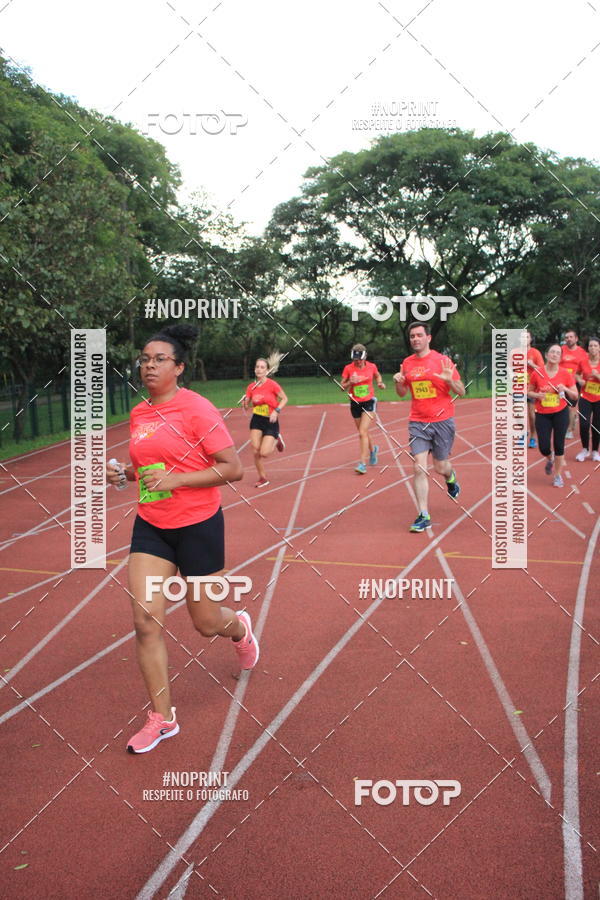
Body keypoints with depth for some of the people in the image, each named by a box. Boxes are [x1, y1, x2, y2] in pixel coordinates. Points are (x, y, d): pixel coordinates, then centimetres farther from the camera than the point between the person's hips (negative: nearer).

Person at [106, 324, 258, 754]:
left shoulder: (197, 409, -15)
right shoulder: (139, 414, 5)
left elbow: (233, 468, -17)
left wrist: (176, 479, -24)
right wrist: (124, 473, 0)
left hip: (197, 525, -5)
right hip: (150, 527, 5)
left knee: (206, 623, 9)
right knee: (146, 620, -4)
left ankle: (240, 627, 48)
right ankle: (162, 717, 11)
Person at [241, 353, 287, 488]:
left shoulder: (272, 384, -13)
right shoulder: (251, 387, -1)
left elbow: (284, 399, -3)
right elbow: (246, 406, 7)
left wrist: (277, 411, -17)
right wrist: (244, 403, -16)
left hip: (271, 421, -4)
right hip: (256, 421, 4)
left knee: (264, 453, -12)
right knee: (256, 450, -5)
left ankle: (276, 440, 22)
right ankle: (262, 478, 14)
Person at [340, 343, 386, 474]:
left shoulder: (371, 366, -5)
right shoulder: (348, 368, -6)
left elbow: (377, 376, 18)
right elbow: (342, 387, -2)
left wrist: (380, 383, -2)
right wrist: (350, 382, -21)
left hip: (369, 403, -2)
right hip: (355, 404, 2)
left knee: (362, 433, -14)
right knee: (363, 432, 14)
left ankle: (363, 463, -12)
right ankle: (373, 449, 46)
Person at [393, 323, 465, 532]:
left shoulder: (442, 360, -6)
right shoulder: (407, 363, 6)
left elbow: (461, 392, -3)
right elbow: (402, 393, 18)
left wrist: (449, 380, -23)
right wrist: (398, 383, -4)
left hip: (442, 421, -2)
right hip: (417, 423, 2)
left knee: (440, 467, 8)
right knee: (419, 468, -9)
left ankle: (450, 477, 47)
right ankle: (424, 516, -3)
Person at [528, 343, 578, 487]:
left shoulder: (566, 374, -6)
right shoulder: (537, 374, -6)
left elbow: (575, 396, 1)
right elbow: (529, 392, 6)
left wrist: (565, 389, -18)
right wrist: (537, 395, -14)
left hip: (560, 414, 0)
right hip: (542, 415, 0)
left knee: (559, 445, 0)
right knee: (544, 448, -3)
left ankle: (558, 475, 18)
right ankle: (550, 459, 35)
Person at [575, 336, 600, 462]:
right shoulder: (583, 361, -2)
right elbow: (577, 374, 16)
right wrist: (579, 380, -4)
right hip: (585, 398, 1)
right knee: (583, 425, -7)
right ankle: (585, 449, 16)